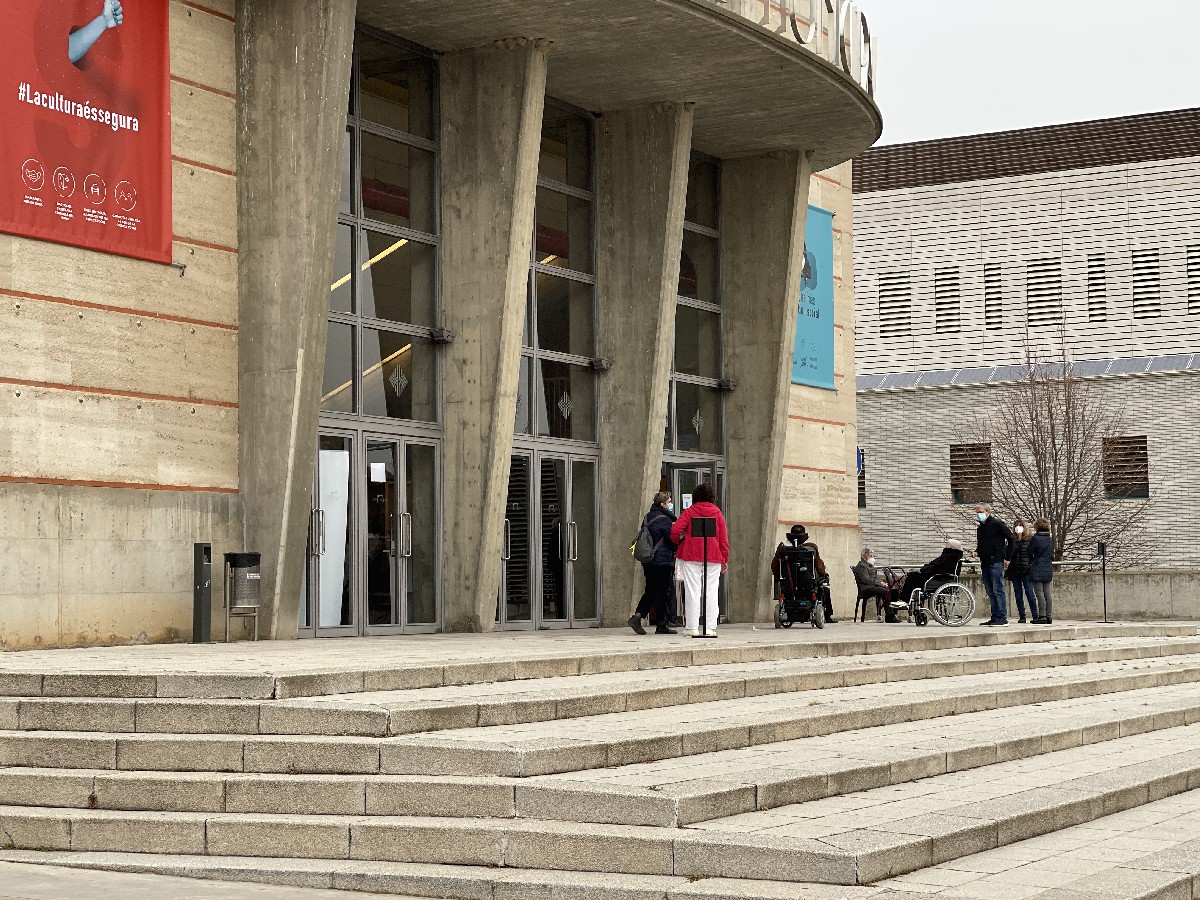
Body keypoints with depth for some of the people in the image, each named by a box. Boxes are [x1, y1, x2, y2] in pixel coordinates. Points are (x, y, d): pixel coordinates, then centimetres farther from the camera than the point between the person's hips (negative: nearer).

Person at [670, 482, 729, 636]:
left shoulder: (689, 511, 1)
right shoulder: (717, 513, 6)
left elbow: (675, 530, -11)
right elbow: (724, 538, 5)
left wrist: (677, 542, 10)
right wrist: (725, 559, 11)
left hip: (691, 556, -1)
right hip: (713, 557, 1)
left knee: (692, 592, 1)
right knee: (711, 593, 4)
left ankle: (693, 627, -2)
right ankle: (710, 627, 0)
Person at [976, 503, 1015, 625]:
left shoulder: (997, 524, -5)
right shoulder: (980, 528, 19)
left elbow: (1012, 539, -6)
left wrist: (1007, 557, -9)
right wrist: (977, 552, 6)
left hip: (996, 562, -8)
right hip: (985, 564, 8)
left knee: (998, 590, -10)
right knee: (990, 592, 8)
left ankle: (1002, 618, -9)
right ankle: (995, 617, 11)